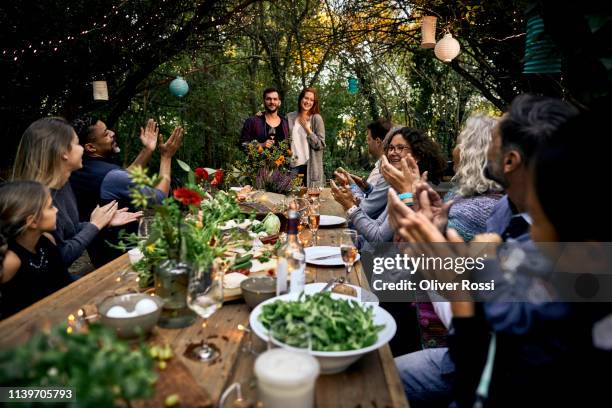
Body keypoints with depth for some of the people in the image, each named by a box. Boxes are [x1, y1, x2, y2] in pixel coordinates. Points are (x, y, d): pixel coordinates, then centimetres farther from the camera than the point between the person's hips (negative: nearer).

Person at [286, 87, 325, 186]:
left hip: (311, 166, -2)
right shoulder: (290, 117, 7)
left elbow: (320, 145, -7)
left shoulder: (316, 118, -2)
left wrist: (307, 128, -10)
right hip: (293, 165, 2)